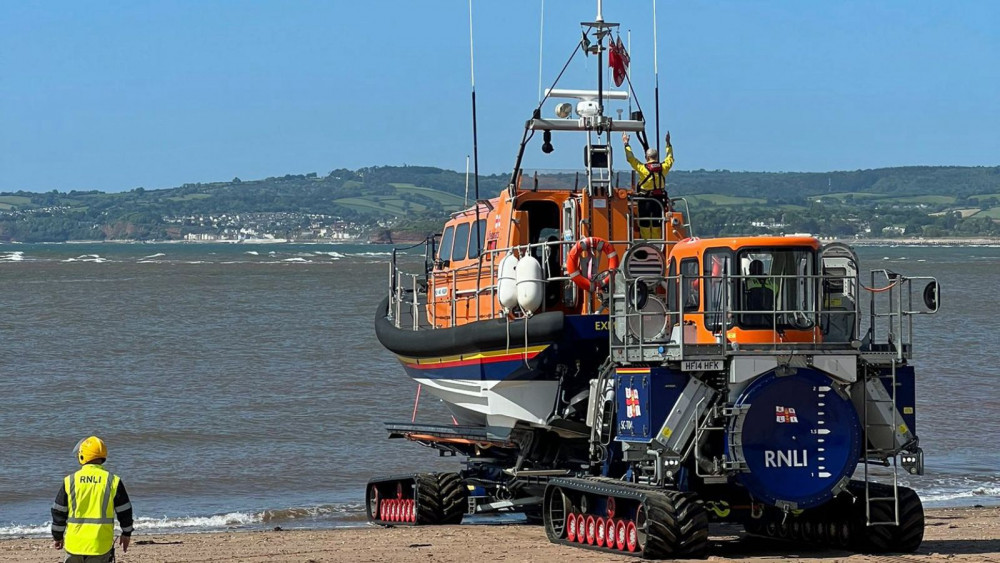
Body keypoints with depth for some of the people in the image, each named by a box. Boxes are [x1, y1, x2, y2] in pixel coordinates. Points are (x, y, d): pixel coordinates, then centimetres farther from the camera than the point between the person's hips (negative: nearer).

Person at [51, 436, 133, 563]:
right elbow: (124, 511, 3)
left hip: (75, 543, 1)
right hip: (101, 545, -1)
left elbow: (58, 512, 4)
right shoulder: (113, 482, -4)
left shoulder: (69, 481, -1)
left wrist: (58, 536, 17)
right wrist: (126, 533, 18)